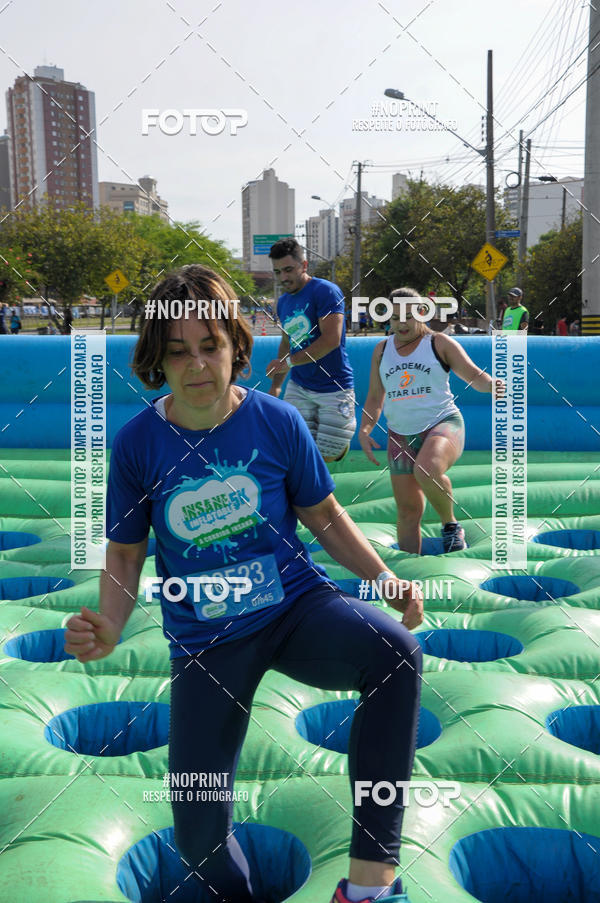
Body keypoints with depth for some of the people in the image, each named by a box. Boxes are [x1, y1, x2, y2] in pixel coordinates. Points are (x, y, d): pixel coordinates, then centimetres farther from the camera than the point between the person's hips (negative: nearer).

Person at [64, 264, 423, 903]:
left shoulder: (276, 421, -7)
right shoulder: (137, 442, -7)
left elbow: (324, 516, 4)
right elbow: (124, 553, 2)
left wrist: (383, 577, -10)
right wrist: (107, 627, -16)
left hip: (296, 605, 0)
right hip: (203, 639, 1)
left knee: (396, 651, -33)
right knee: (198, 839, -2)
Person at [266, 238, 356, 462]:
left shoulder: (326, 291, -13)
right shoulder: (283, 302, 11)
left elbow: (331, 340, -23)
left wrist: (288, 361, -20)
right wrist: (276, 385, 18)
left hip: (334, 389, -6)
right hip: (298, 388, 6)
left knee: (327, 456, -1)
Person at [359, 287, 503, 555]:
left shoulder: (440, 343, 1)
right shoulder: (382, 350, 11)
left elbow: (475, 375, -5)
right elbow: (375, 399, 16)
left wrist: (490, 385, -28)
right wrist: (364, 431, 2)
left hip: (442, 424, -4)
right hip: (401, 435, 4)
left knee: (426, 471, -36)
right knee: (408, 511, 4)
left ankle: (450, 524, -10)